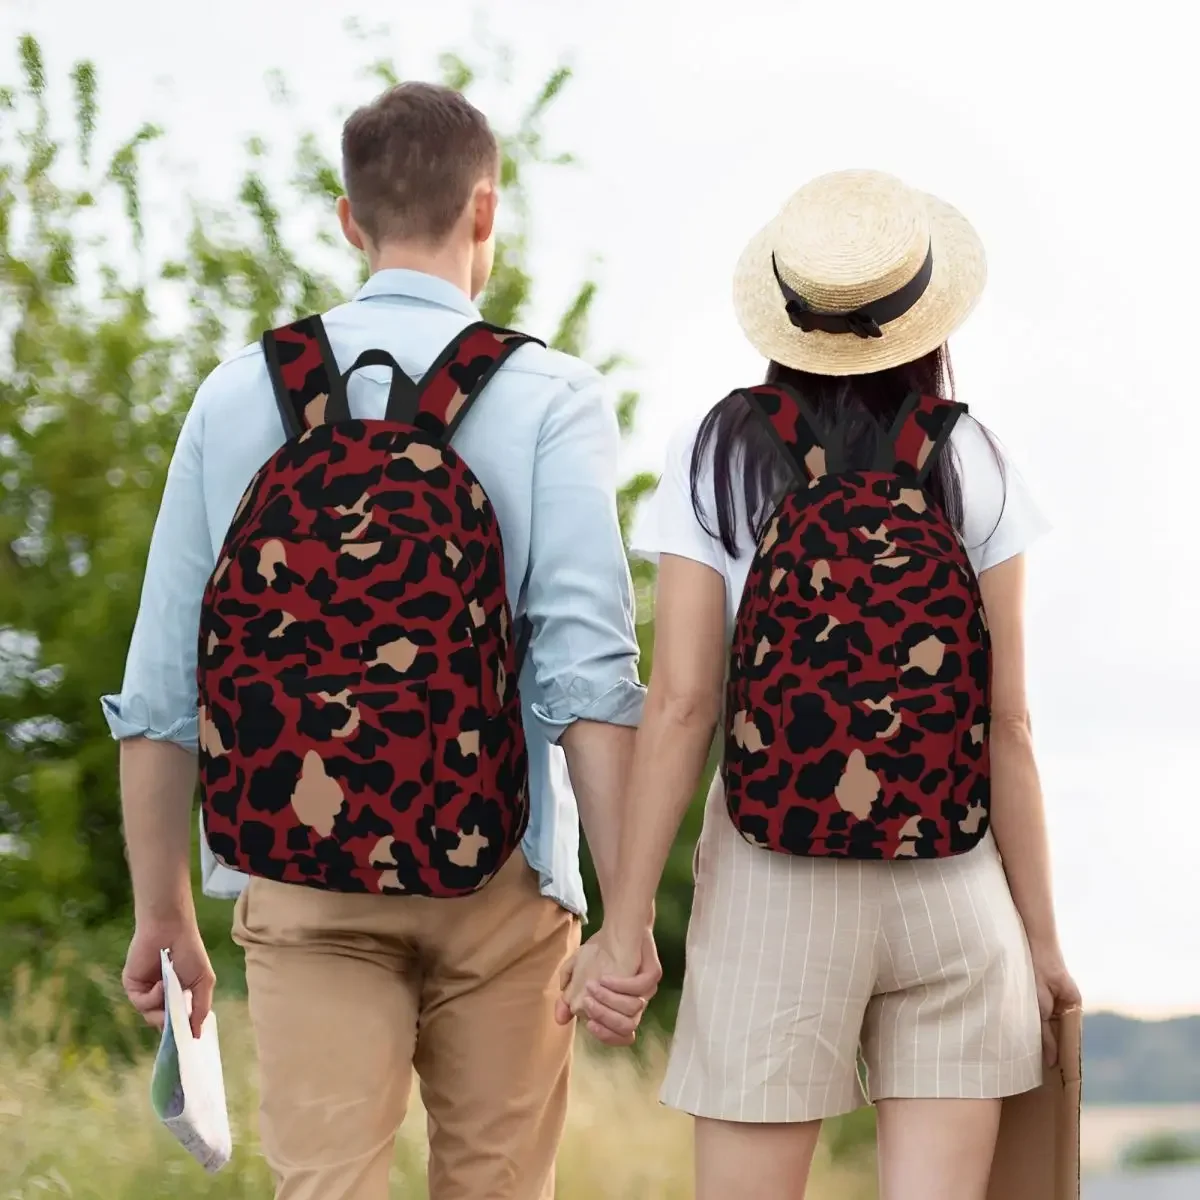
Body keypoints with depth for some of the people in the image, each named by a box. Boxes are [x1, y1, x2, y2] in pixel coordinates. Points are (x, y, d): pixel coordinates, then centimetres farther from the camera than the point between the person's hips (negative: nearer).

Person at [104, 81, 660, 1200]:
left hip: (301, 878, 1)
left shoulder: (240, 393, 5)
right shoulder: (548, 397, -3)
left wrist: (163, 912, 14)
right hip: (496, 878, -1)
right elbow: (588, 668, -13)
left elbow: (160, 685, 5)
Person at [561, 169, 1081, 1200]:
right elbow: (1008, 723, -1)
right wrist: (1042, 936, 7)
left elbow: (681, 704, -7)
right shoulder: (970, 467, 0)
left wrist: (625, 922, -4)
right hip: (953, 886, 1)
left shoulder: (719, 457, -2)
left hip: (776, 893, -1)